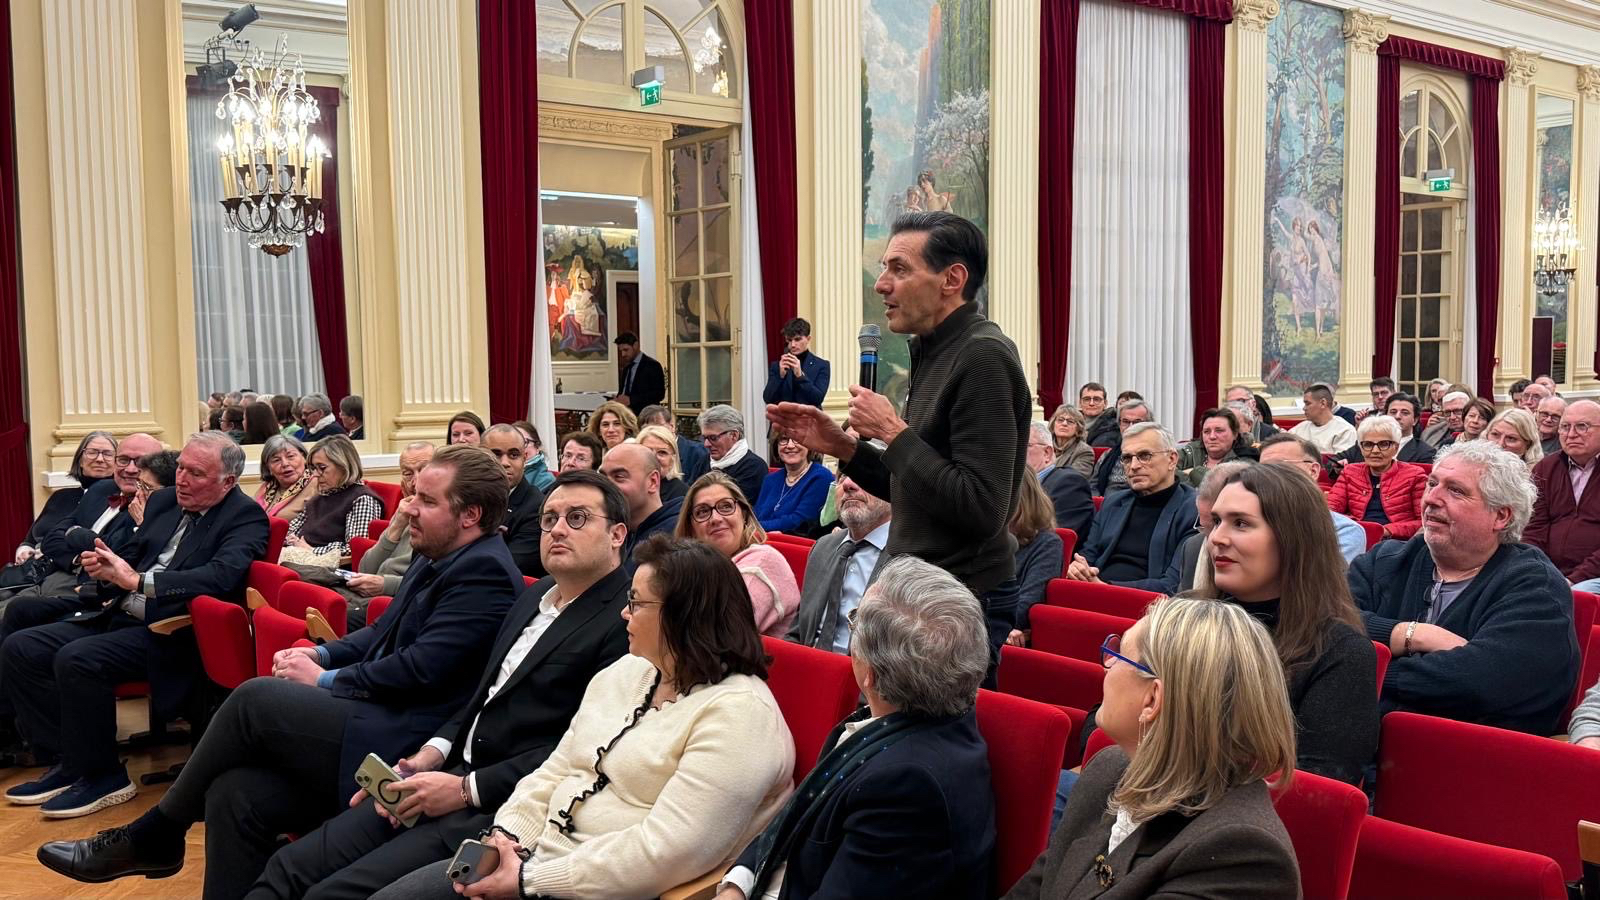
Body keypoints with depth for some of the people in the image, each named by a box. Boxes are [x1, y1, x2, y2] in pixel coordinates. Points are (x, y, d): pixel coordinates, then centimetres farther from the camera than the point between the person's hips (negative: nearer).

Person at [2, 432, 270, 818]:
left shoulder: (246, 517, -9)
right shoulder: (163, 500, 14)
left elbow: (221, 576, -25)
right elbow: (130, 555, 22)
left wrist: (137, 580, -27)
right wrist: (106, 566, -3)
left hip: (172, 632, -9)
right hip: (119, 615, 9)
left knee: (77, 659, -28)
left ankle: (101, 775, -10)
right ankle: (69, 761, 6)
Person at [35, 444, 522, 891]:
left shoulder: (484, 571, -13)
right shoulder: (437, 561, 17)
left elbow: (421, 669, -20)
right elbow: (382, 634, 26)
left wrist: (325, 681, -8)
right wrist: (321, 654, 6)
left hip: (400, 748, -9)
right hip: (372, 725, 9)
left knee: (255, 698, -17)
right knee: (235, 795, -9)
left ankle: (154, 836, 3)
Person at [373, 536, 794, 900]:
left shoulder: (738, 713, -18)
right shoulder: (623, 672, 11)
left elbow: (667, 852, -24)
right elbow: (555, 772, 14)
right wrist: (506, 837, -5)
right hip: (537, 859, 8)